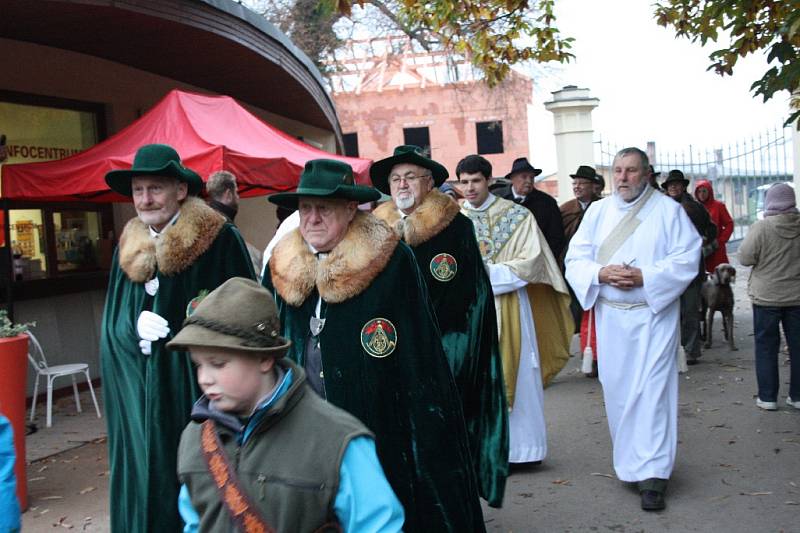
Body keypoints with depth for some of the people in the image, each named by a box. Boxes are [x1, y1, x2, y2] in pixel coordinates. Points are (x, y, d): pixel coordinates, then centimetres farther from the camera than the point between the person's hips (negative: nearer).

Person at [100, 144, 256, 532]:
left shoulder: (221, 240, -7)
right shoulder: (128, 249, 9)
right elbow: (112, 323, 14)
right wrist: (135, 324, -3)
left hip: (200, 389, -4)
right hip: (142, 394, 5)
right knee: (148, 479, 9)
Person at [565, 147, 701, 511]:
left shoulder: (668, 210, 0)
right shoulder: (597, 211, 9)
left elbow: (687, 257, -6)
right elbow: (575, 258, 4)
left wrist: (645, 277, -17)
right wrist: (600, 273, -16)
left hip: (654, 313, -3)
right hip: (610, 315, 4)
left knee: (652, 390, -8)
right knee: (617, 389, 8)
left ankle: (652, 474, -5)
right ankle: (630, 460, 24)